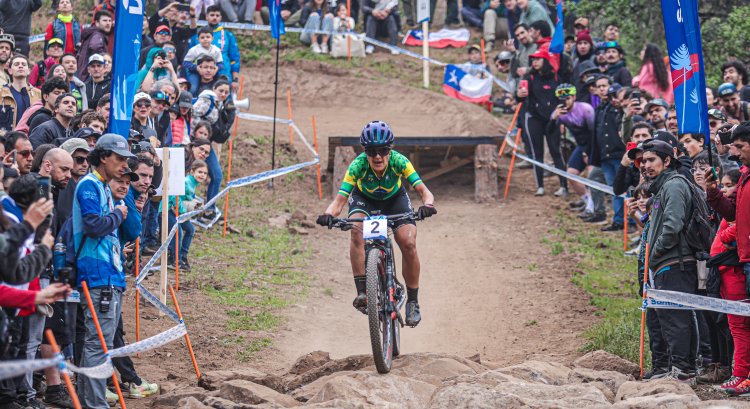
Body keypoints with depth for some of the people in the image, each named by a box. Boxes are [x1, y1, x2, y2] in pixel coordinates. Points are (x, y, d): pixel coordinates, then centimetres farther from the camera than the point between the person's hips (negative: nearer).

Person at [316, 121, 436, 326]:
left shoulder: (399, 161, -34)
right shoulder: (358, 165, -34)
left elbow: (423, 190, -40)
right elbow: (340, 200, -37)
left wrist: (428, 204, -62)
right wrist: (329, 215, -58)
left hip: (394, 198, 0)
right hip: (364, 199, 0)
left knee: (408, 244, -19)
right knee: (357, 231, -32)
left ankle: (412, 302, -3)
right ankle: (362, 292, -31)